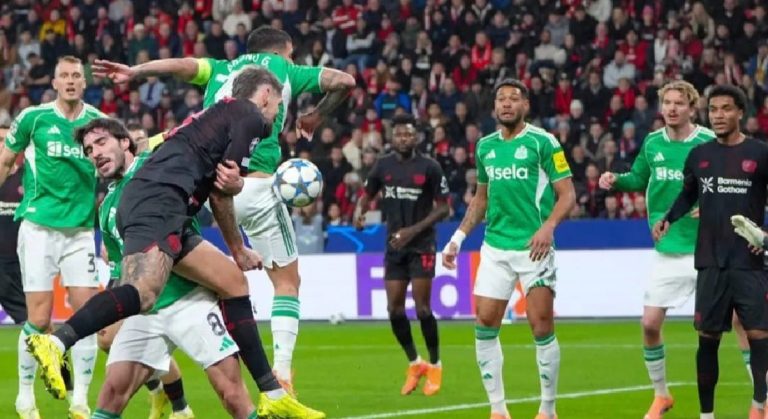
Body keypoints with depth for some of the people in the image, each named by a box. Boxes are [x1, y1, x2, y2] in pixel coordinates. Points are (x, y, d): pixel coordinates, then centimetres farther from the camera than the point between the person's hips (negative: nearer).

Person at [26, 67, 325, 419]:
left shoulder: (220, 113, 32)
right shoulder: (252, 118, 6)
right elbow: (221, 190, -1)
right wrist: (237, 250, 12)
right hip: (159, 202, -10)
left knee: (233, 282, 13)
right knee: (143, 292, -29)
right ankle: (56, 343, -47)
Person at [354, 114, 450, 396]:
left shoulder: (429, 167, -7)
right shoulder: (383, 166, 5)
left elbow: (443, 207, -6)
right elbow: (368, 194, 18)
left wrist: (414, 230, -16)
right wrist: (360, 212, -5)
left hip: (421, 245, -4)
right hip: (394, 245, 4)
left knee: (422, 307, -9)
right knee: (394, 309, 2)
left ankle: (434, 366, 8)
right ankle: (414, 363, 20)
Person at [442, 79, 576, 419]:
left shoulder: (543, 142, -5)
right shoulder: (485, 146, 12)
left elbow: (567, 193, -6)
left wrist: (548, 226, -23)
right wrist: (459, 237, 15)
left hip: (533, 247, -5)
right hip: (495, 247, 5)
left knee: (542, 326, -5)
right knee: (485, 325, 0)